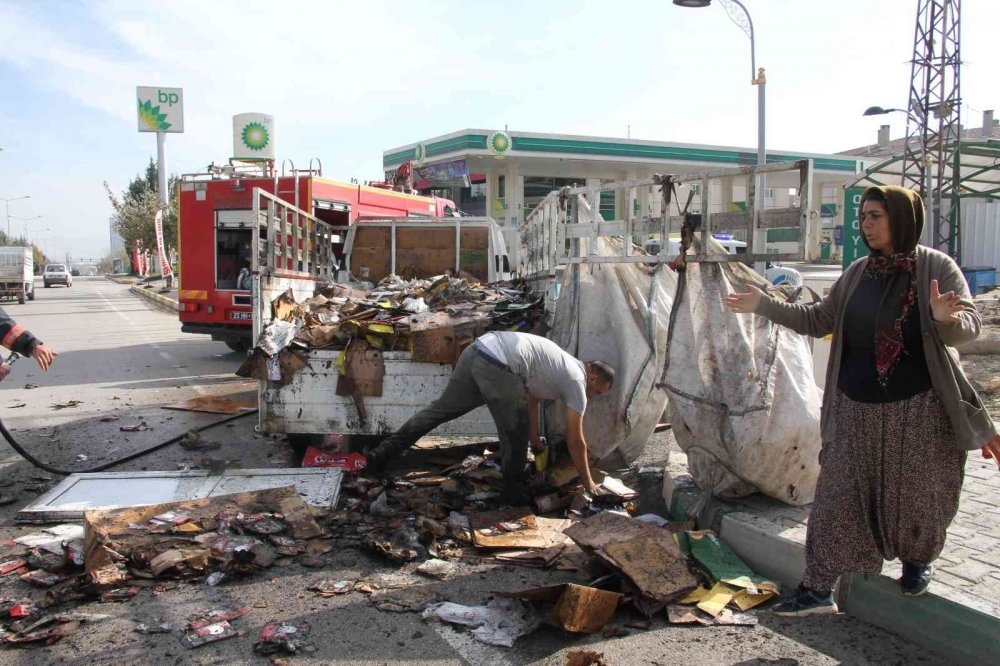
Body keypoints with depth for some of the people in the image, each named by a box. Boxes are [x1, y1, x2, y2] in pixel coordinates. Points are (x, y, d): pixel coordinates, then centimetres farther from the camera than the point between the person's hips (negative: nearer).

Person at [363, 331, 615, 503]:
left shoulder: (561, 366, 32)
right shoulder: (576, 381, 8)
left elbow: (530, 402, 41)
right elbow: (575, 441, 10)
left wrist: (537, 445, 49)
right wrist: (588, 482, 22)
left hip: (476, 350, 9)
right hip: (497, 368, -9)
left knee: (440, 409, 14)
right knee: (515, 431, 9)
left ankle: (381, 454, 12)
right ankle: (513, 492, 22)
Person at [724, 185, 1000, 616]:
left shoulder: (937, 267, -7)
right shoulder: (858, 273, 6)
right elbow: (819, 320, 13)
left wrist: (946, 320, -39)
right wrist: (764, 305, 7)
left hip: (917, 411, -3)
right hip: (856, 410, 4)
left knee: (916, 494, 12)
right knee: (836, 495, 2)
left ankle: (918, 559, 43)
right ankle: (818, 589, 10)